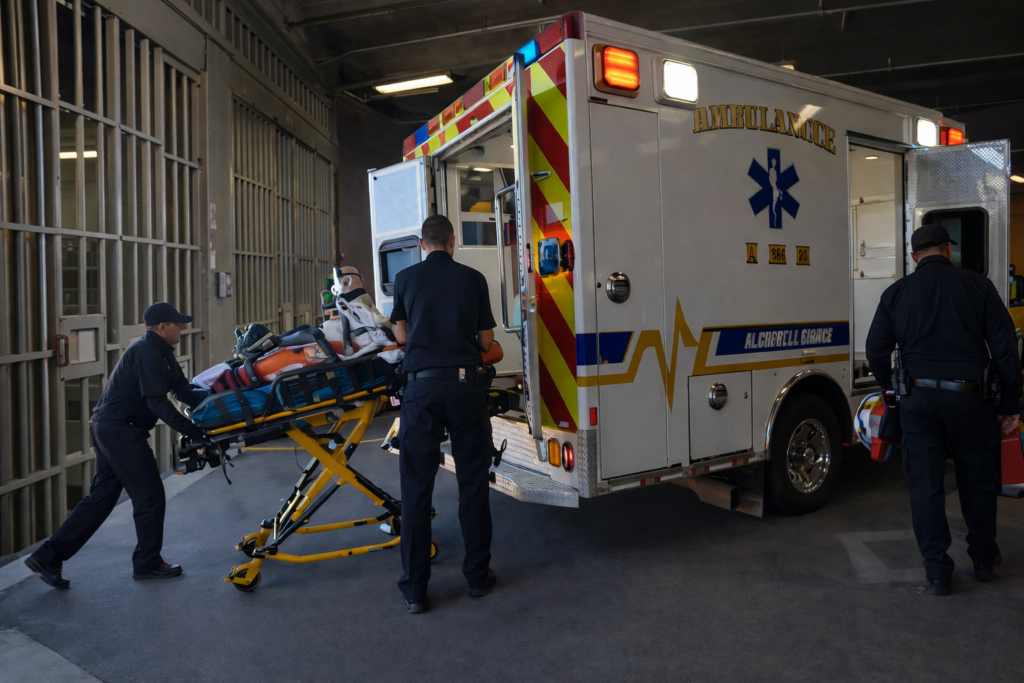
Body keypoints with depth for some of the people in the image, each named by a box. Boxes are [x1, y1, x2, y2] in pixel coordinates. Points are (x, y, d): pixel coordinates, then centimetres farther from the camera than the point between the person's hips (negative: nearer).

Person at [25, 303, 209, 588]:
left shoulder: (161, 353, 15)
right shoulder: (147, 352, -16)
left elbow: (184, 391, 14)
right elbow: (157, 402, -23)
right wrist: (189, 429, -22)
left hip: (107, 428, 10)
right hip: (121, 431, -10)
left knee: (101, 497, 14)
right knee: (149, 494, 0)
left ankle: (48, 556, 18)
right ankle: (148, 563, 14)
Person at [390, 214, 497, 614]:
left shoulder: (406, 278, 6)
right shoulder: (472, 279, 6)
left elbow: (402, 335, 15)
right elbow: (487, 342, 9)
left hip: (422, 386, 0)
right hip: (464, 386, 1)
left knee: (416, 487, 6)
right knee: (472, 483, 11)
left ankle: (415, 589, 11)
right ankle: (478, 576, 21)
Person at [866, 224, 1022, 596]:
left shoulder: (896, 293, 3)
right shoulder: (978, 285, 1)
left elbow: (876, 350, 2)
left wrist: (890, 387, 19)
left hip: (918, 399, 0)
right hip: (969, 397, 0)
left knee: (924, 485, 7)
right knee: (978, 481, 18)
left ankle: (937, 573, 12)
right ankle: (983, 559, 35)